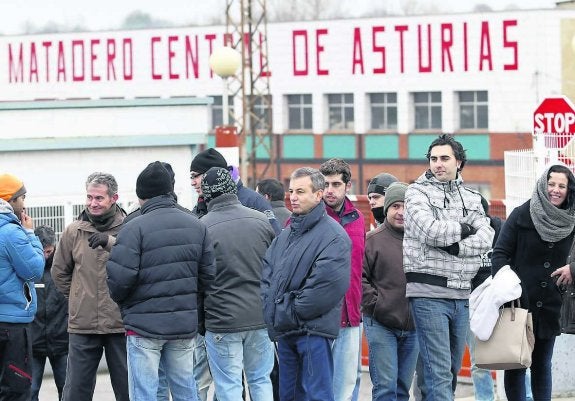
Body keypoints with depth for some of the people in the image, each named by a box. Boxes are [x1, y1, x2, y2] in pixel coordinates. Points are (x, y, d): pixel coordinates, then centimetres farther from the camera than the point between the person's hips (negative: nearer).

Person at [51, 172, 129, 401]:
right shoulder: (74, 231, 7)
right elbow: (59, 272, 18)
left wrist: (110, 242, -29)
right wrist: (79, 298, 13)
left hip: (121, 323, -2)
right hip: (82, 324, 2)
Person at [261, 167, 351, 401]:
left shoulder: (334, 236, -10)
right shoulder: (286, 234, 17)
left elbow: (327, 287, -18)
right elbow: (267, 274, 14)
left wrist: (288, 314, -13)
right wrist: (272, 311, -3)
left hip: (314, 331, -8)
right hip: (284, 331, 8)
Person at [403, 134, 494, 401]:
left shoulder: (472, 199, 15)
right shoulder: (417, 192, 1)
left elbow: (486, 239, 0)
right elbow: (430, 230, -16)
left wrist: (454, 246, -13)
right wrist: (463, 229, -3)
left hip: (462, 295, 6)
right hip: (429, 292, -5)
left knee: (453, 370, 11)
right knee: (439, 371, -11)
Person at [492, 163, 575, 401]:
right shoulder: (522, 215, -4)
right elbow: (500, 254, -5)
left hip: (550, 307, 3)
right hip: (519, 302, -3)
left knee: (542, 366, 9)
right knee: (516, 365, -1)